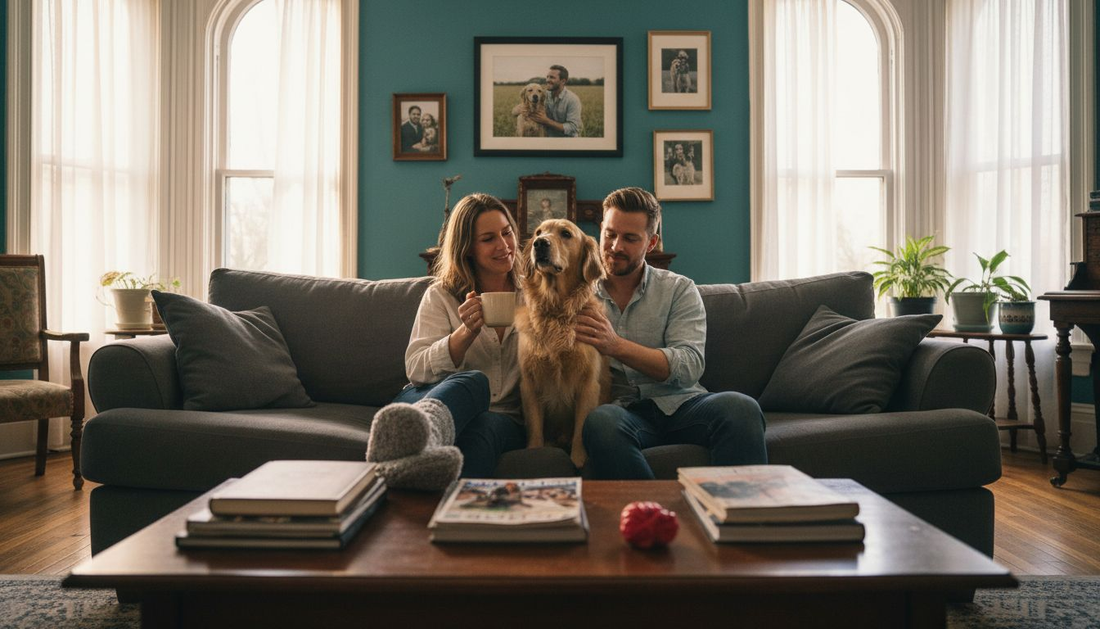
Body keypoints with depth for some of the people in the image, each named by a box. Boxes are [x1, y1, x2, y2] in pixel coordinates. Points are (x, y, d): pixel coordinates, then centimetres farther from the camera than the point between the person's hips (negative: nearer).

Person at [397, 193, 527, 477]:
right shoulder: (440, 296, 10)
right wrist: (467, 332, -19)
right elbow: (416, 369, -3)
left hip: (505, 419, 2)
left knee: (485, 426, -37)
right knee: (472, 381, -37)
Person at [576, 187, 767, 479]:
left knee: (740, 408, -30)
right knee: (600, 420, -36)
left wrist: (616, 346, -19)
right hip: (620, 408, 0)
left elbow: (689, 367, -7)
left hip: (679, 403, 1)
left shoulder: (679, 289, 9)